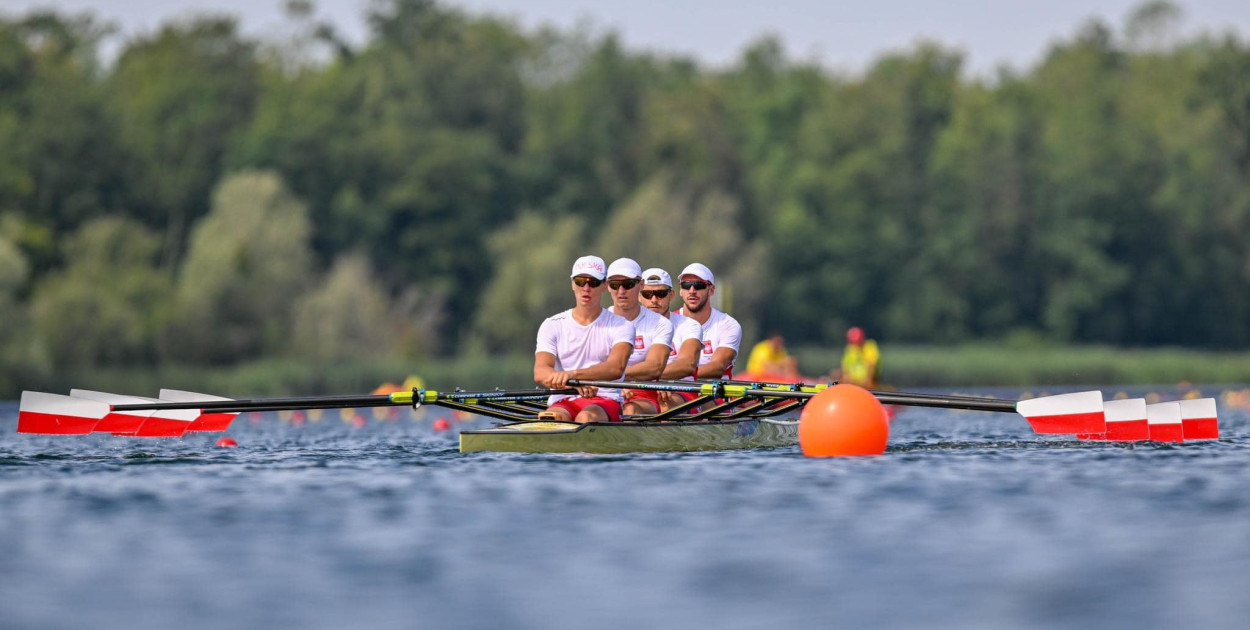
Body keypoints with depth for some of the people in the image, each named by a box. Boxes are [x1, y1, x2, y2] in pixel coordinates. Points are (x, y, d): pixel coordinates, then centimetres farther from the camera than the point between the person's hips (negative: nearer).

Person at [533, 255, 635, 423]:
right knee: (552, 418, -36)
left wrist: (573, 374, -32)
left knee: (586, 417, -37)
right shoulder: (552, 326, 13)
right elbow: (540, 372, -3)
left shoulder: (620, 326, 8)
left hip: (605, 400, -1)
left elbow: (616, 368, -13)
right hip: (562, 402, 1)